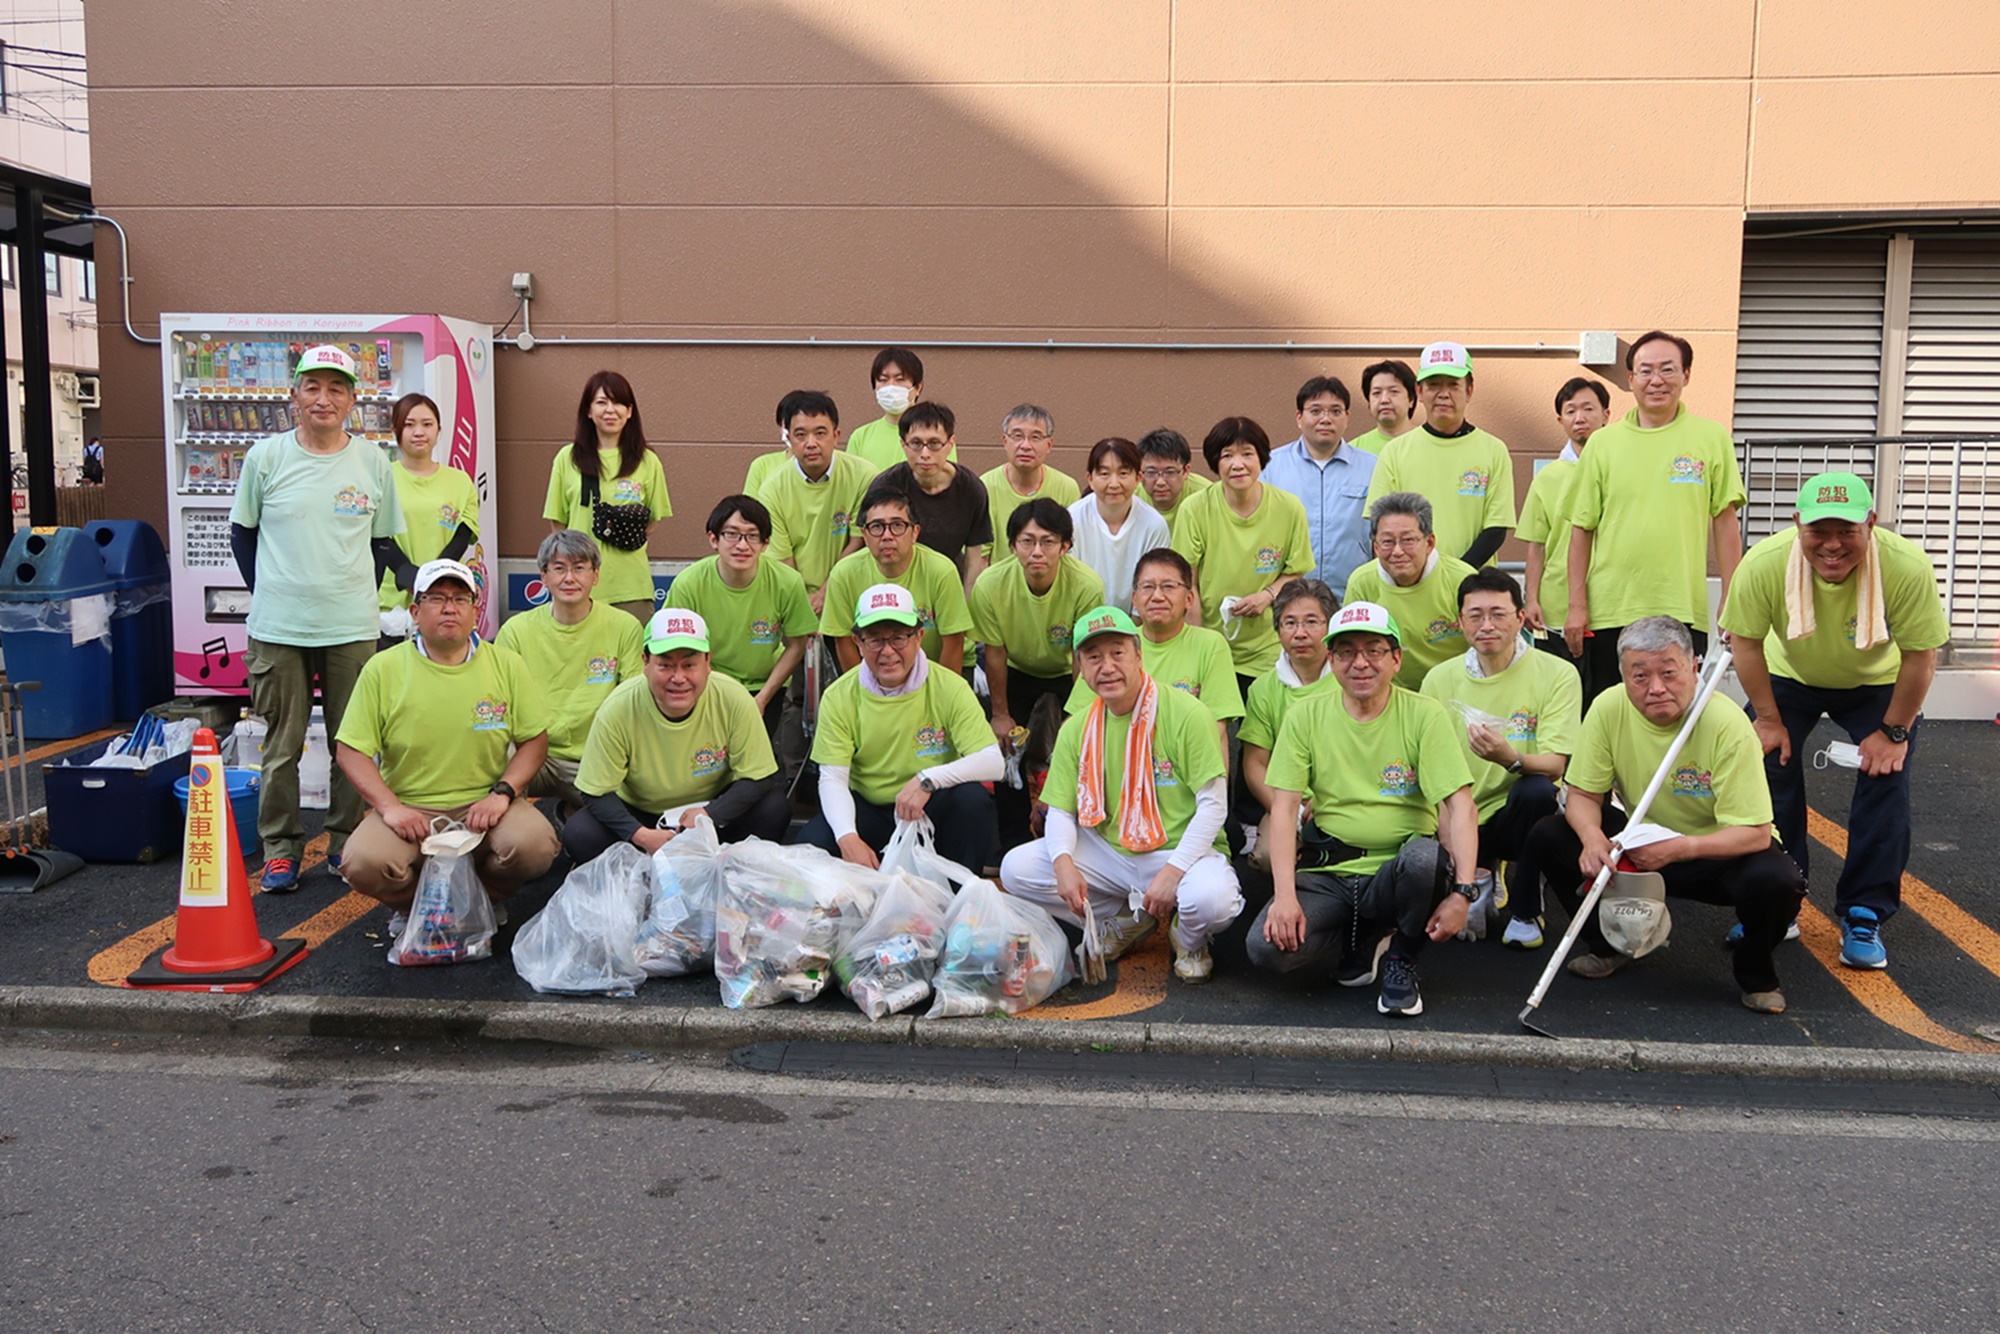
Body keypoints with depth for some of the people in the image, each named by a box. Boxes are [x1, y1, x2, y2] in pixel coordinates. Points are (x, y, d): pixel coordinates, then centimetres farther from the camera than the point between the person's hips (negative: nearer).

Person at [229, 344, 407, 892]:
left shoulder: (372, 461, 3)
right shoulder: (266, 457, 1)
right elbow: (242, 531, 11)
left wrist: (359, 591, 4)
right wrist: (268, 592, 6)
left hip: (352, 628, 1)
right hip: (278, 628, -1)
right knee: (282, 745, 6)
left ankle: (346, 840, 21)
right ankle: (279, 848, 17)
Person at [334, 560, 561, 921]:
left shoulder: (508, 665, 5)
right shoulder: (383, 669, 1)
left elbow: (534, 740, 6)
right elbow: (350, 750, 0)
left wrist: (502, 793, -11)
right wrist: (389, 806, -15)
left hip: (484, 807, 1)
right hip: (409, 810, -1)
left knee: (534, 845, -29)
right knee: (364, 864, -30)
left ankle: (486, 899, 8)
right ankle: (414, 906, 8)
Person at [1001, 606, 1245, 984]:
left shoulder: (1186, 715, -12)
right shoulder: (1077, 729, 3)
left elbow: (1214, 805, -13)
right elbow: (1061, 811, 3)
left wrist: (1172, 871, -23)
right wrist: (1064, 861, -20)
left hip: (1181, 850, -4)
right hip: (1108, 853, 5)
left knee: (1212, 898, -37)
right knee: (1016, 869, -13)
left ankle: (1188, 939, 4)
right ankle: (1125, 922, 7)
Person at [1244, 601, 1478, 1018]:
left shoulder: (1425, 715, -3)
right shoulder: (1306, 716, 1)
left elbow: (1459, 804, -11)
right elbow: (1284, 808, -3)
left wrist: (1462, 891, -25)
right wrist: (1285, 895, -17)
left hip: (1397, 870, -1)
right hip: (1327, 874, 2)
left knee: (1427, 857, -36)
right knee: (1268, 947, -25)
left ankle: (1402, 962, -5)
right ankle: (1367, 939, 8)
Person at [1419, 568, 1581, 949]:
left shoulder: (1557, 675, -5)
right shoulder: (1440, 678, 4)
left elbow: (1554, 764, -16)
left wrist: (1509, 758, -38)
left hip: (1515, 816, -2)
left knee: (1536, 789, -36)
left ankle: (1526, 910, -10)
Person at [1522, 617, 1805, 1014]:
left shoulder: (1728, 725, -26)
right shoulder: (1608, 709, -15)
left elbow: (1755, 833, -26)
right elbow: (1583, 795, -7)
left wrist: (1680, 847, -42)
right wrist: (1592, 836, -31)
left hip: (1718, 852, -3)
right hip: (1639, 844, 3)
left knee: (1774, 882, -35)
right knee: (1547, 837, -18)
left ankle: (1754, 970, 1)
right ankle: (1609, 946, 8)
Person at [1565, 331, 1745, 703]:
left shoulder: (1712, 438, 5)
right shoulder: (1603, 442, 6)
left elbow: (1725, 522, 5)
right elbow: (1582, 529, 6)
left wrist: (1732, 601, 0)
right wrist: (1577, 605, 1)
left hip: (1683, 612, -1)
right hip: (1609, 611, 1)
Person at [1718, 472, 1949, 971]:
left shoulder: (1907, 566, -36)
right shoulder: (1763, 564, -33)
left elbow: (1920, 653, -22)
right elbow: (1746, 641, -17)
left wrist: (1894, 732, -17)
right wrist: (1768, 719, -13)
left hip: (1878, 684, -1)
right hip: (1789, 677, 1)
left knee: (1885, 782, -13)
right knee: (1770, 767, -8)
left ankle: (1863, 919, 0)